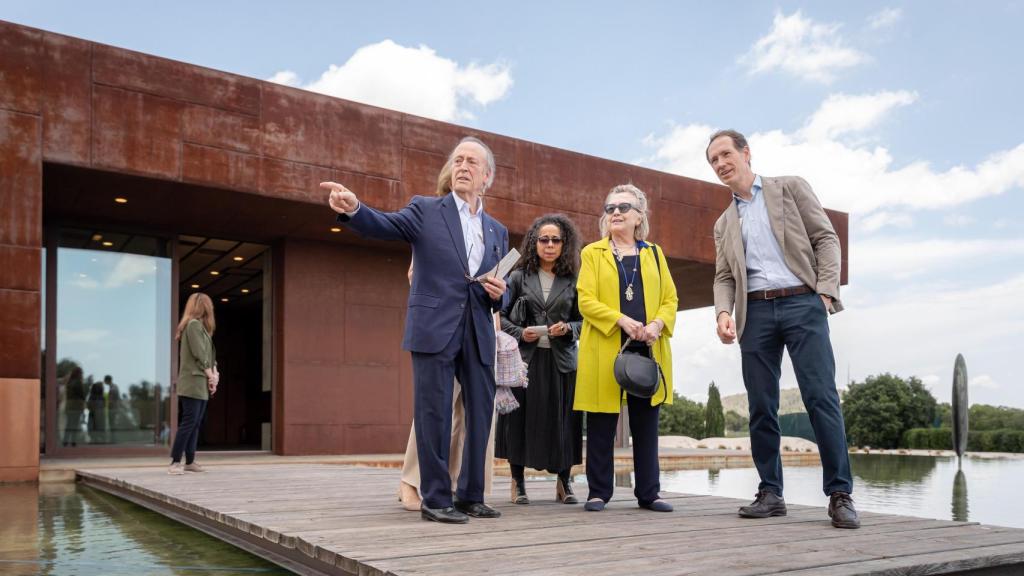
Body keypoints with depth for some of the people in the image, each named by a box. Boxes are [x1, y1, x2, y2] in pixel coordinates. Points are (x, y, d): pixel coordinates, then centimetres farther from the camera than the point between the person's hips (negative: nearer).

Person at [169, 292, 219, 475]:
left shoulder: (201, 326, 20)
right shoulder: (194, 324, -9)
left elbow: (209, 354, 15)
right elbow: (199, 354, -15)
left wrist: (214, 374, 1)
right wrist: (210, 376, -9)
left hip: (200, 383, 10)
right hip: (193, 382, -10)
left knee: (195, 423, 9)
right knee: (188, 422, -11)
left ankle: (190, 462, 13)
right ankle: (175, 463, -10)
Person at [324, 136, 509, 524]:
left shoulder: (497, 231, 16)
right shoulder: (426, 210, 4)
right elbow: (382, 225, -12)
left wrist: (499, 294, -4)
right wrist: (353, 208, -32)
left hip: (478, 335, 5)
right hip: (434, 329, -5)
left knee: (480, 415, 9)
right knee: (434, 414, -2)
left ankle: (470, 496, 21)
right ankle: (436, 499, 7)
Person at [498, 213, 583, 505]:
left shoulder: (573, 281, 10)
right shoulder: (518, 277, 7)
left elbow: (583, 321, 11)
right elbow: (501, 315, 6)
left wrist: (567, 329, -8)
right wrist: (520, 333, -10)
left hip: (561, 360, 1)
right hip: (525, 358, -1)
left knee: (562, 419, 1)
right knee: (521, 417, -2)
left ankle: (564, 482, 16)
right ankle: (518, 481, 12)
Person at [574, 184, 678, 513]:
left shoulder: (654, 254, 17)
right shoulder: (592, 253, 8)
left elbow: (670, 298, 11)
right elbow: (586, 300, -3)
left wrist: (658, 324, -10)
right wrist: (622, 320, -16)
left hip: (648, 349, 2)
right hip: (604, 350, -2)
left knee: (646, 423, 6)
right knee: (602, 425, 1)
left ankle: (649, 494, 14)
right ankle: (599, 493, 10)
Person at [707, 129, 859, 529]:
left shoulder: (790, 188, 11)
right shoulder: (724, 224, 21)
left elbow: (826, 238, 4)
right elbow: (724, 277, 14)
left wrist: (825, 292, -8)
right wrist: (724, 312, -6)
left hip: (801, 302, -4)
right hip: (755, 312, 4)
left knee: (821, 396, -11)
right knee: (761, 406, 1)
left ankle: (840, 494, -6)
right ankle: (770, 493, 8)